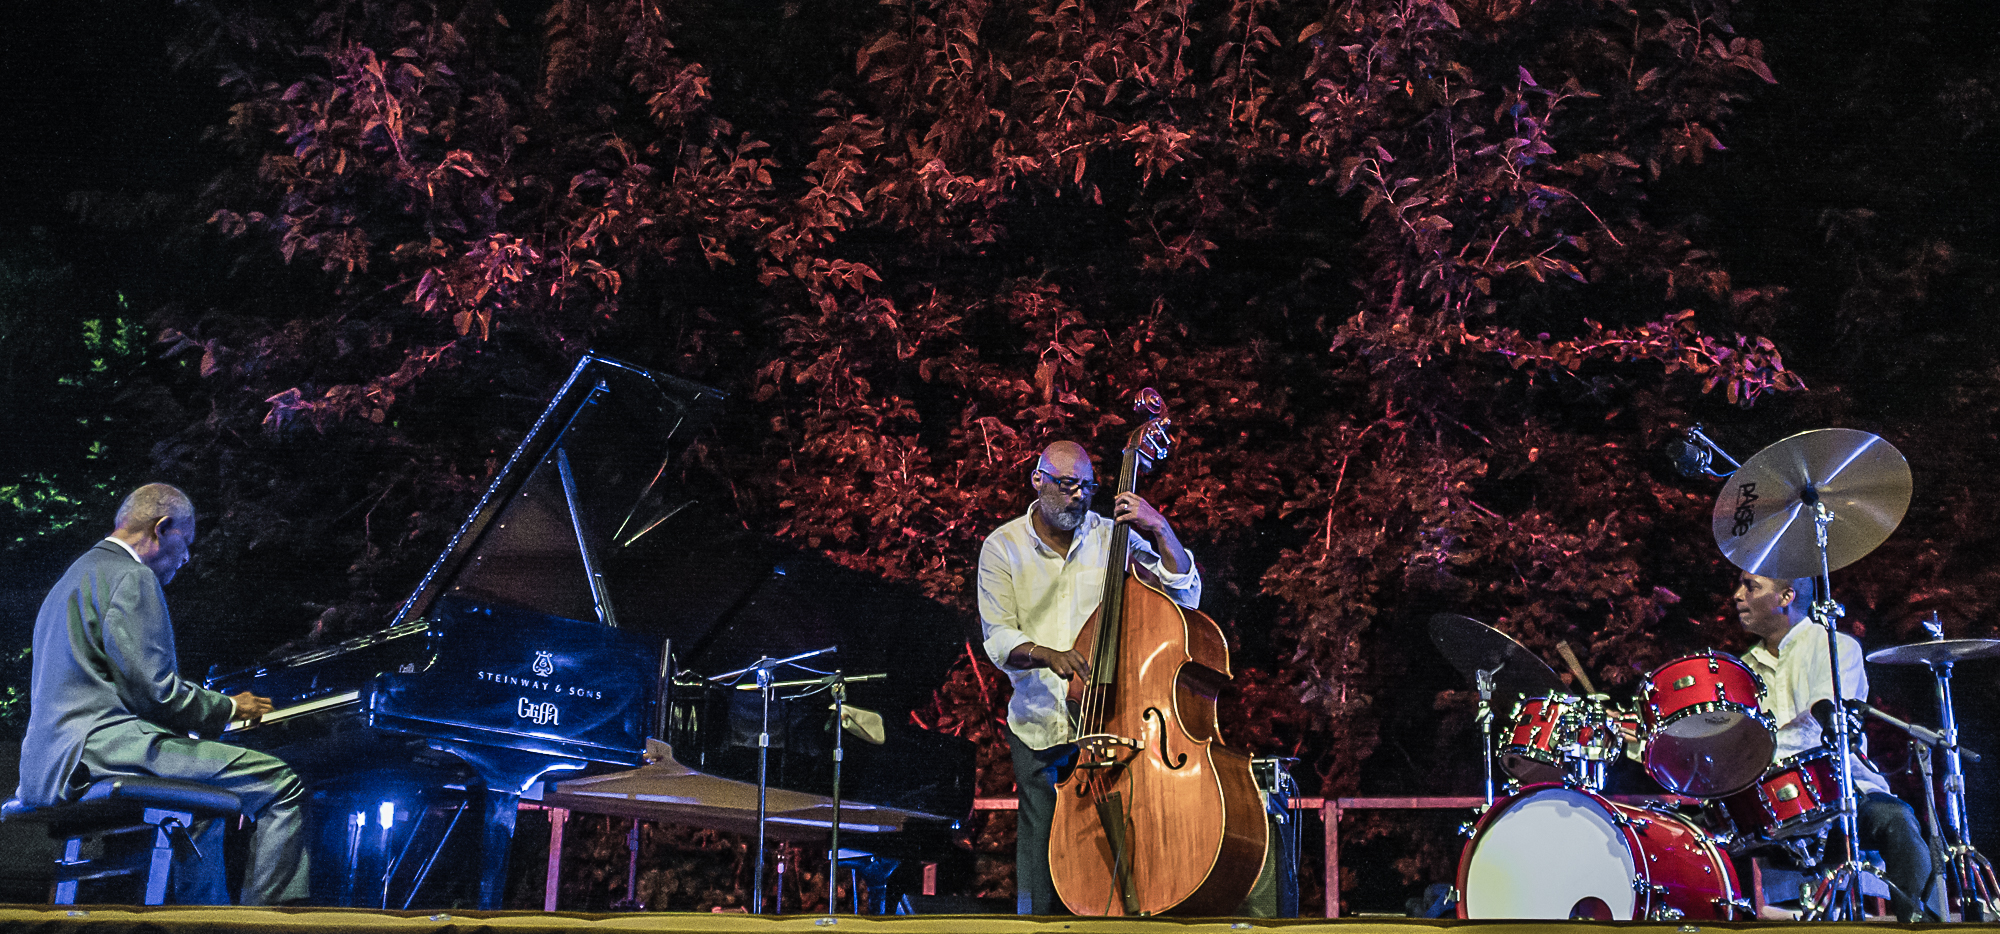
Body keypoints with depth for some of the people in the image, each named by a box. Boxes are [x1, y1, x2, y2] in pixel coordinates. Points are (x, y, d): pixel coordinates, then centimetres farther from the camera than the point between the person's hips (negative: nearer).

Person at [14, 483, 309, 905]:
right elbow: (155, 691, -15)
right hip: (103, 744, -11)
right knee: (282, 786, -18)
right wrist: (229, 708, 1)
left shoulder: (75, 577, 27)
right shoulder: (132, 577, -6)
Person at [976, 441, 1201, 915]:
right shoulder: (1002, 546, 1)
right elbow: (998, 637, -5)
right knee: (1041, 851, 2)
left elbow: (1187, 596, -4)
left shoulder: (1113, 537, 1)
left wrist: (1160, 532, -17)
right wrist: (1047, 654, -24)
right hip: (1037, 728, 0)